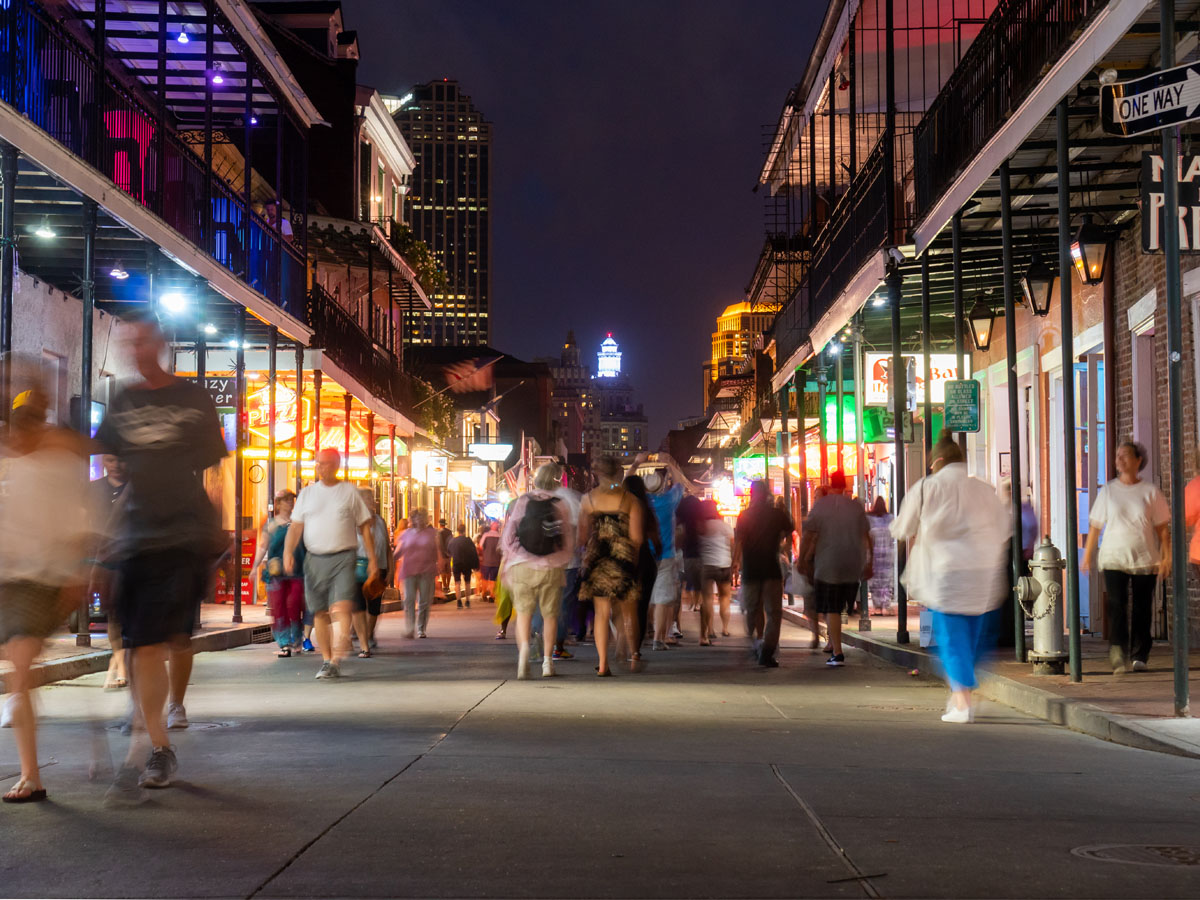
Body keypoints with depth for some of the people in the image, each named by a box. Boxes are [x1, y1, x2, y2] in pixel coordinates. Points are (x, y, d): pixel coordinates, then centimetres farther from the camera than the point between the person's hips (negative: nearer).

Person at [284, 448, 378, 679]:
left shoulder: (350, 491, 5)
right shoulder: (307, 493, 11)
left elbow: (365, 527, 9)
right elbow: (296, 526, 8)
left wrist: (372, 559, 4)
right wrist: (288, 551, -9)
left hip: (343, 558, -3)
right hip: (315, 559, 3)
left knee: (341, 606, -19)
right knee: (320, 612, 6)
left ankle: (337, 658, -25)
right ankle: (326, 660, 17)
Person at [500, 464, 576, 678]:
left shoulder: (522, 501, 0)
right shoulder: (561, 506, -1)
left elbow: (508, 536, 1)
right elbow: (569, 543, 3)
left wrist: (507, 563, 13)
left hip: (523, 566, 0)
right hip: (552, 568, 0)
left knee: (523, 611, 7)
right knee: (550, 614, 12)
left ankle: (523, 647, -18)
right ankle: (547, 661, 12)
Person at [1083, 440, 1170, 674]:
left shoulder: (1150, 492, 4)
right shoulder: (1107, 491, 7)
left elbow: (1162, 528, 6)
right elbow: (1095, 526, 10)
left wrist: (1166, 557, -1)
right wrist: (1087, 556, 7)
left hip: (1145, 559, 0)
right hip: (1113, 558, 0)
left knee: (1142, 609, 3)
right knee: (1116, 606, -14)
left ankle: (1139, 657, 15)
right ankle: (1117, 657, -22)